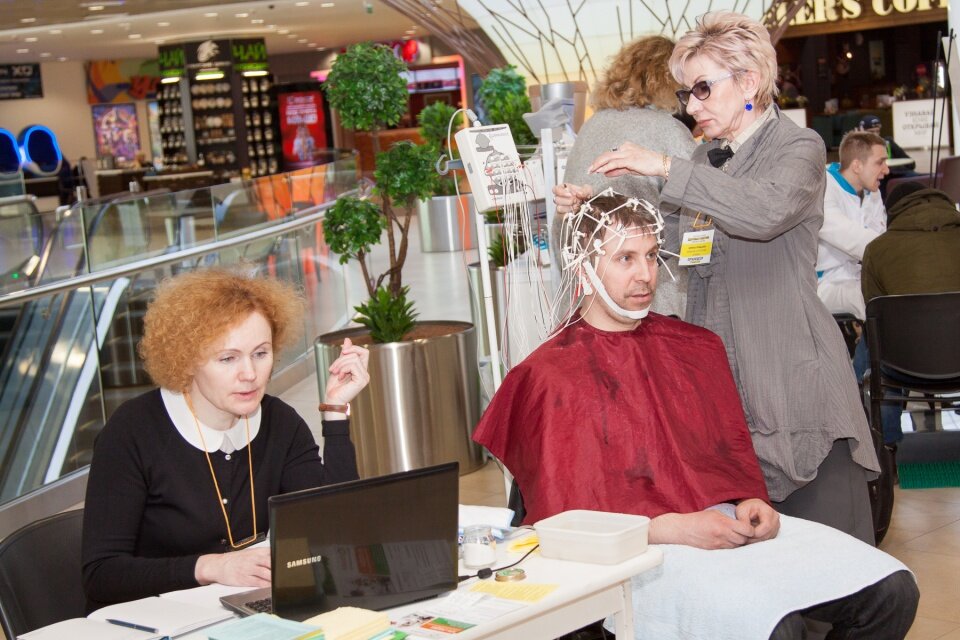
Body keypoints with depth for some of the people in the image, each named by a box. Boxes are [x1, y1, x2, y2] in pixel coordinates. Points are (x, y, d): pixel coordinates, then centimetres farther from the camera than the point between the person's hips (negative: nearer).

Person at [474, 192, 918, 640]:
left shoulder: (694, 347, 18)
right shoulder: (550, 376, -1)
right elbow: (568, 513, -5)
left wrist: (751, 503, -1)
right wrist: (674, 528, -16)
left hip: (726, 521, 7)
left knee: (891, 590, -9)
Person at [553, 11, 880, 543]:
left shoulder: (799, 147, -3)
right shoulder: (705, 159, 18)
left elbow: (767, 210, -25)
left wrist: (667, 169, -21)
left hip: (792, 376, -6)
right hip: (718, 372, 6)